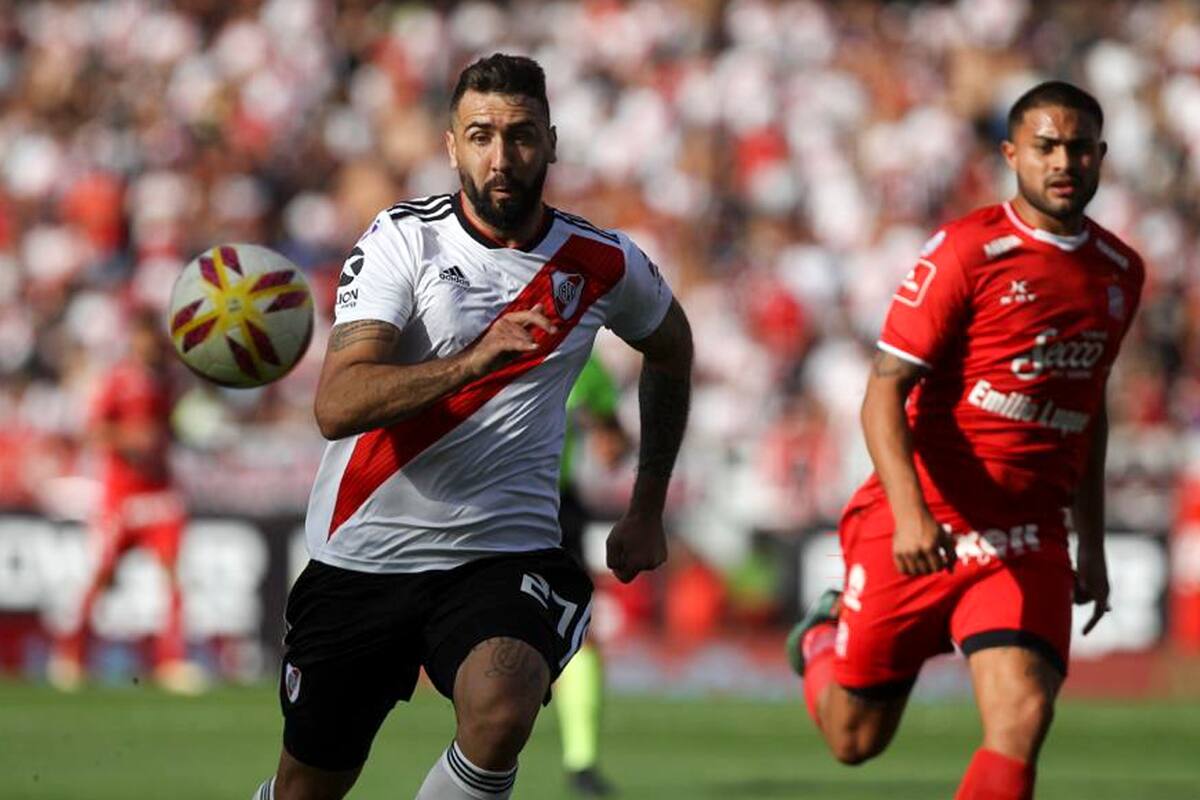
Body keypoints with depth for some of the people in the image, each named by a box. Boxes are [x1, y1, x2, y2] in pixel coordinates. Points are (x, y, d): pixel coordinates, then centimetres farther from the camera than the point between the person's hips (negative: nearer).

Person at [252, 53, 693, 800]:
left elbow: (672, 348, 24)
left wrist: (648, 509, 23)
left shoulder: (602, 263, 0)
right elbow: (337, 405, -20)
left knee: (500, 716, -32)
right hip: (362, 559, 0)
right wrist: (473, 360, -34)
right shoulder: (404, 239, -7)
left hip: (505, 556, 0)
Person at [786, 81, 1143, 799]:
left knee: (1023, 718, -20)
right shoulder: (966, 250, -10)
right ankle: (825, 639, 43)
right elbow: (885, 391, -14)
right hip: (919, 528, -3)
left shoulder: (1121, 272, 9)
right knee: (856, 738, 8)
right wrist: (910, 513, -28)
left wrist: (1092, 543, 23)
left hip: (1029, 539, 4)